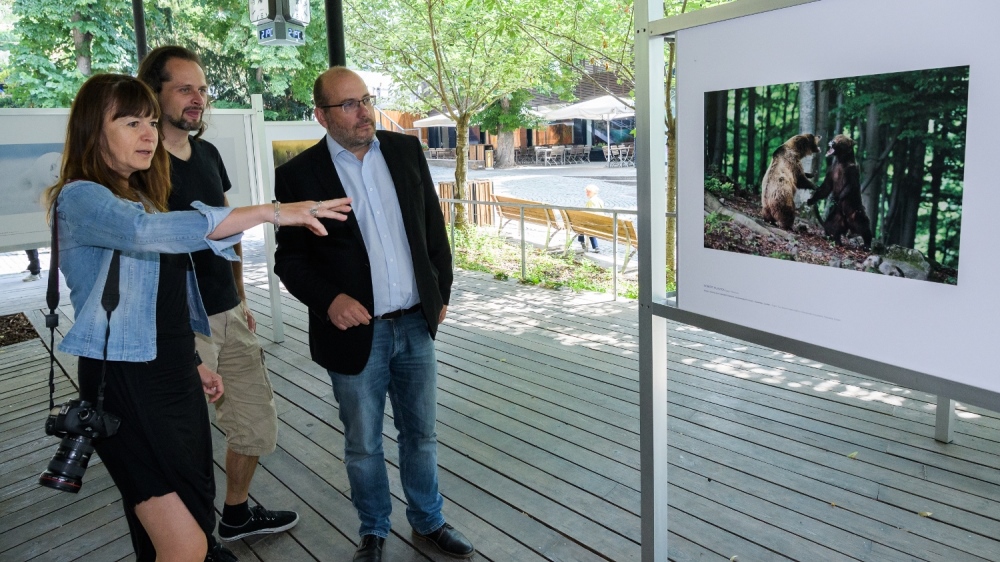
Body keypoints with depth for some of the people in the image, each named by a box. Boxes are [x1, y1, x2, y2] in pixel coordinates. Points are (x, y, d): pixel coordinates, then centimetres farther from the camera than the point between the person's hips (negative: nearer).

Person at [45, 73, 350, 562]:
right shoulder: (80, 198, -12)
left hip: (172, 378, 8)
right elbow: (149, 232, -34)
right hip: (125, 385, -8)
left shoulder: (140, 196, 15)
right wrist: (272, 212, -36)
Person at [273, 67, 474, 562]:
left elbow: (433, 225, 10)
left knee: (420, 432, 17)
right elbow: (290, 260, -3)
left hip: (416, 324, 3)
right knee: (363, 444, 13)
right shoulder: (299, 174, -7)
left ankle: (428, 521, 38)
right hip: (355, 330, -3)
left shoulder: (406, 150, 3)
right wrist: (329, 299, -19)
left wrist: (441, 292, 9)